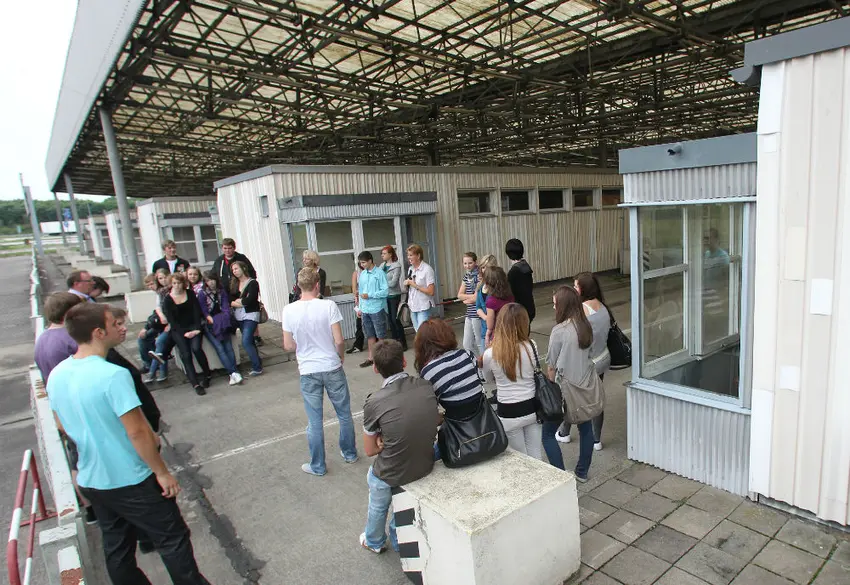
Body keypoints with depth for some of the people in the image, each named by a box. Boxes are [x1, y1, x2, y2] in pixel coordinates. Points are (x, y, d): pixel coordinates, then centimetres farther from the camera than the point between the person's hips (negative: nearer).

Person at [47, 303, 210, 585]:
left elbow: (63, 425, 13)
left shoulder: (56, 376, -1)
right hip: (131, 481, -8)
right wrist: (162, 472, -14)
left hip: (90, 481, 8)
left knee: (116, 548, 22)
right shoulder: (113, 375, -27)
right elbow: (137, 432, -25)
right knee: (172, 540, 9)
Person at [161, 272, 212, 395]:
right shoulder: (167, 300, 2)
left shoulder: (190, 293, 6)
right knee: (185, 354, -18)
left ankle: (207, 375, -6)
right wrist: (184, 333, -14)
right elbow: (171, 320, -3)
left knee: (196, 348, -24)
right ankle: (195, 384, -18)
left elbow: (197, 311, 0)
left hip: (193, 326, 0)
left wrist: (197, 328, -12)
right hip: (178, 330, 0)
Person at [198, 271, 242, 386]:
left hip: (222, 323, 3)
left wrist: (224, 320, -10)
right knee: (219, 348, -18)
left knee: (228, 346, -14)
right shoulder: (202, 293, 0)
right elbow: (204, 312, -4)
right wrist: (214, 321, -14)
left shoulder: (221, 291, 10)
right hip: (209, 325, -3)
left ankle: (233, 373, -20)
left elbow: (226, 307, 6)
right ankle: (233, 372, -24)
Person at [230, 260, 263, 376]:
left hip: (250, 315, -6)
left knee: (246, 342, -14)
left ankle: (257, 367, -5)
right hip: (239, 317, 6)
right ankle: (257, 362, 23)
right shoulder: (235, 284, 11)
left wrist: (237, 301, -4)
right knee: (250, 341, 12)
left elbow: (249, 300, -16)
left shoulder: (253, 283, -6)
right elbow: (229, 300, 2)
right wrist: (243, 302, -11)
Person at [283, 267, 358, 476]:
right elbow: (339, 340, -14)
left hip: (308, 371, 1)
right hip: (332, 368, -1)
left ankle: (317, 465, 25)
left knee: (314, 421, 12)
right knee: (344, 414, 18)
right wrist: (341, 356, 7)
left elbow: (288, 346, -3)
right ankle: (349, 453, 34)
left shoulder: (289, 310, -8)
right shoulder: (328, 305, -13)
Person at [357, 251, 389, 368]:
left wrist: (369, 295, -17)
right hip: (365, 310, 6)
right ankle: (371, 358, 23)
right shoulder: (362, 274, 9)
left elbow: (385, 291, -14)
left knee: (381, 335, 4)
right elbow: (360, 291, 14)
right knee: (369, 335, 13)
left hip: (377, 309, -6)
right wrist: (360, 308, 12)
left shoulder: (379, 273, -9)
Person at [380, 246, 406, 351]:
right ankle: (395, 341, 22)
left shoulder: (396, 266, -10)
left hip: (394, 295, -6)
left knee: (395, 319, -4)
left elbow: (393, 283, -17)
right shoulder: (382, 265, 7)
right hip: (385, 295, 6)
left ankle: (403, 343, 8)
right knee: (390, 319, 11)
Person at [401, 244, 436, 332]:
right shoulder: (411, 269, 10)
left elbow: (431, 291, -18)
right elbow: (405, 289, 19)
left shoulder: (427, 269, -13)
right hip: (413, 307, 7)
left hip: (423, 308, -7)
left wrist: (415, 285, -16)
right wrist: (405, 284, -3)